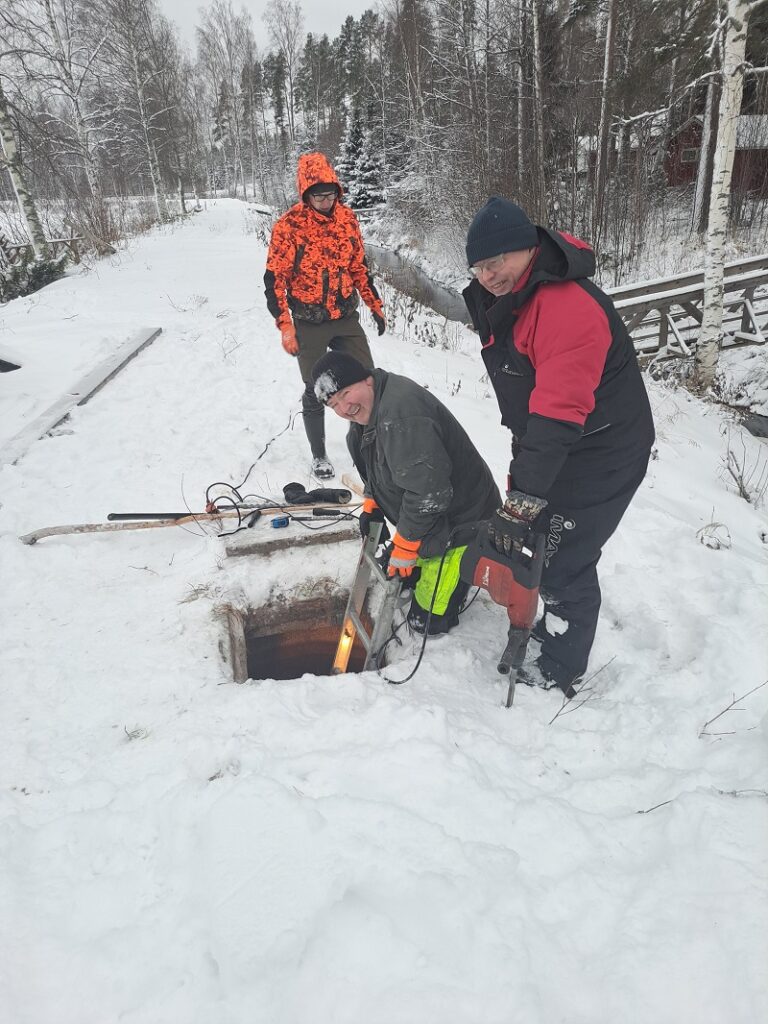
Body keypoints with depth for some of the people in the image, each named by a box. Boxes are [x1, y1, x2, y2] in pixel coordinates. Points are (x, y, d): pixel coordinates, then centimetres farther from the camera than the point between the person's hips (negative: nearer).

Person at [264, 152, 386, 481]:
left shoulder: (347, 217, 2)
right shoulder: (289, 225, -12)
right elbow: (274, 279, -11)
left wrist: (375, 305, 12)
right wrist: (285, 326, -17)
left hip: (346, 318, 4)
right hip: (309, 324, -4)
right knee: (315, 391, 6)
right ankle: (319, 455, 22)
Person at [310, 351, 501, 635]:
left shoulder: (400, 414, -34)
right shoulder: (366, 413, 1)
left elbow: (427, 491, -34)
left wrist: (403, 547, -23)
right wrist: (372, 506, 6)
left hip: (460, 523, -10)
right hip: (429, 519, 10)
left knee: (427, 622, -2)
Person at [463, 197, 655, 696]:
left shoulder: (568, 307, -29)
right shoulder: (506, 300, 4)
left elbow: (558, 417, -34)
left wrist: (520, 503, -33)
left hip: (600, 457, -9)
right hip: (550, 445, 10)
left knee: (567, 562, -2)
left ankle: (560, 673, 18)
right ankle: (553, 629, 41)